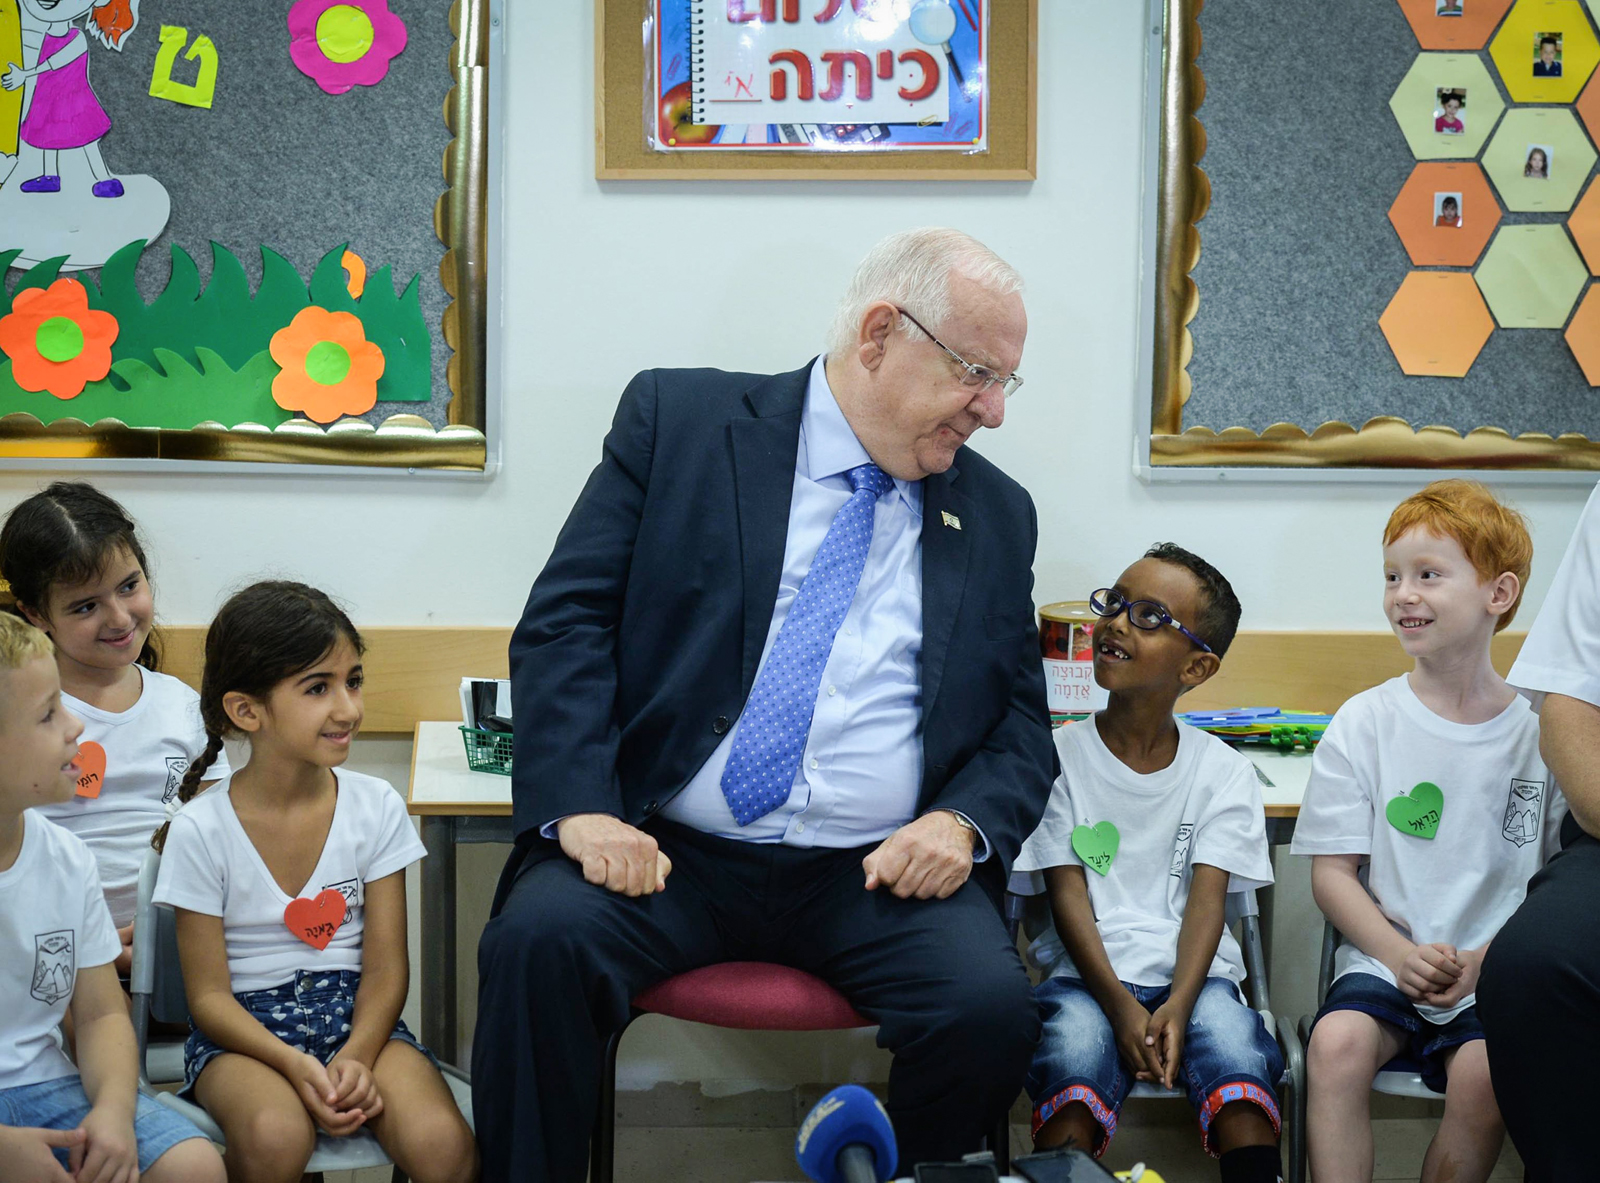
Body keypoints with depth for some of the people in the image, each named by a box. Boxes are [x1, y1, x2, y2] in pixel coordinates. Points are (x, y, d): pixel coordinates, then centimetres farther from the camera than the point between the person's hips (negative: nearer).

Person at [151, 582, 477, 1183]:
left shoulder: (376, 807, -1)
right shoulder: (202, 829, -8)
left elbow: (386, 966, -1)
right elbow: (209, 994, -7)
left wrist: (357, 1057, -19)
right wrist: (295, 1065, -23)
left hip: (355, 1014, 2)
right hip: (244, 1024, -2)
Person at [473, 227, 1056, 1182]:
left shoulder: (998, 514, 14)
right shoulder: (679, 419, 5)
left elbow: (1022, 726, 16)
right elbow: (565, 622, -1)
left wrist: (966, 822, -6)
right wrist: (581, 807, -16)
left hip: (881, 873, 2)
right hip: (669, 851, -1)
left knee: (992, 1004, -26)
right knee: (540, 938, -30)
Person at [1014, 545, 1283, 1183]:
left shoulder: (1223, 772, 7)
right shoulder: (1060, 756, 5)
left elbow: (1207, 899, -2)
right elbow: (1067, 893, -2)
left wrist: (1177, 1007, -19)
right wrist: (1120, 1006, -16)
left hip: (1191, 975, 1)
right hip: (1086, 975, -1)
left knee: (1237, 1053, -29)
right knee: (1075, 1050, -32)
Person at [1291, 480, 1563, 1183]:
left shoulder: (1541, 732, 2)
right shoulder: (1364, 724, 3)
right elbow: (1333, 872, 2)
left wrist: (1484, 961, -13)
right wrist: (1400, 954, -15)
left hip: (1497, 972, 0)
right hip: (1383, 959, 1)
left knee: (1484, 1072, -28)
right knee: (1338, 1042, -29)